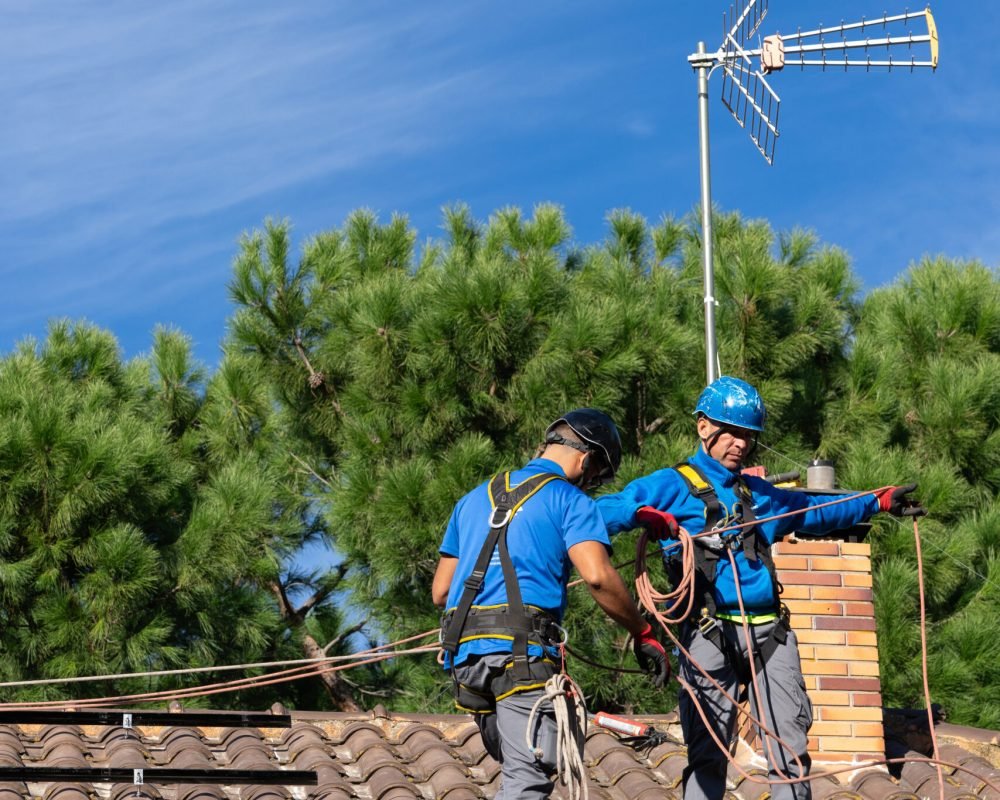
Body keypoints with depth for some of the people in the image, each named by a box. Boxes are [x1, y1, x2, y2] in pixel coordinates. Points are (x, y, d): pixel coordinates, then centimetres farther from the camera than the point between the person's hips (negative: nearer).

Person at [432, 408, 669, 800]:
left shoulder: (475, 498, 24)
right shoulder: (569, 499, 3)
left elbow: (440, 592, 23)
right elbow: (597, 575, -13)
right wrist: (644, 634, -4)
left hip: (465, 652, 7)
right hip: (521, 650, -7)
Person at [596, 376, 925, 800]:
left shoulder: (760, 494, 23)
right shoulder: (671, 486, 4)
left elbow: (816, 511, 38)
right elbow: (601, 512, -7)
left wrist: (880, 502, 35)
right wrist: (643, 514, -25)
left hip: (769, 632, 5)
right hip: (710, 633, -5)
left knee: (791, 747, 1)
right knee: (708, 752, -6)